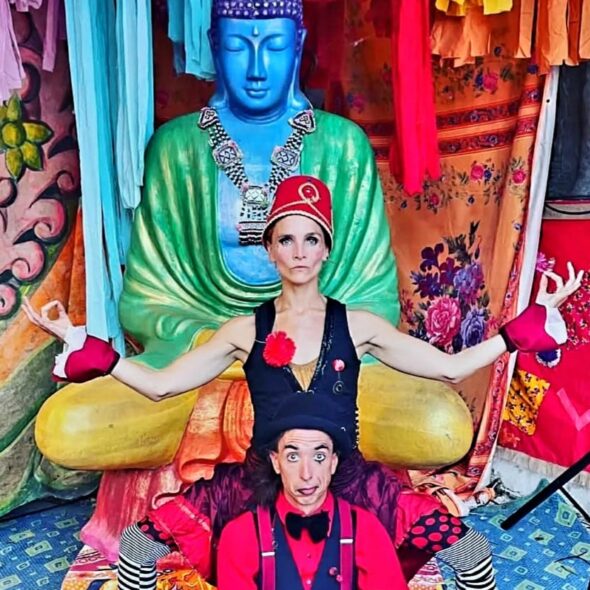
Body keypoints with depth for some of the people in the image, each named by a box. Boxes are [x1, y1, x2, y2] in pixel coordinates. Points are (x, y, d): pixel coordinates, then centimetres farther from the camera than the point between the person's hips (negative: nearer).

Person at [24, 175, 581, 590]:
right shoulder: (246, 331, -1)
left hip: (346, 476, 0)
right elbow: (158, 385, -1)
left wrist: (527, 325, -7)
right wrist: (81, 344, -7)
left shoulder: (357, 325, -2)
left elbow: (450, 367, -1)